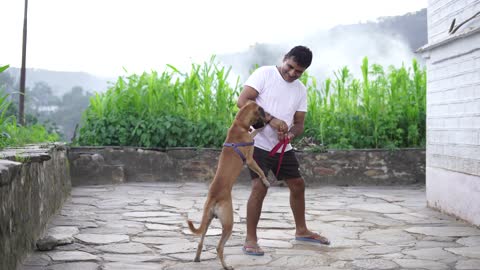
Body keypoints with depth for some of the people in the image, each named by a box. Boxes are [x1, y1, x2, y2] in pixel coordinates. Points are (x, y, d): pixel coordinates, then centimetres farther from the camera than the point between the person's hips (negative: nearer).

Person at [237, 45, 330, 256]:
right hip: (258, 143, -7)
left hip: (283, 147, 7)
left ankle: (301, 230, 34)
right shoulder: (264, 73, -11)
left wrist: (291, 133, -17)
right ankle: (250, 240, -6)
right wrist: (271, 119, -29)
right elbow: (242, 101, -20)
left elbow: (299, 123, 8)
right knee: (260, 187, -18)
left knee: (298, 184, 14)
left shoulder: (301, 90, 8)